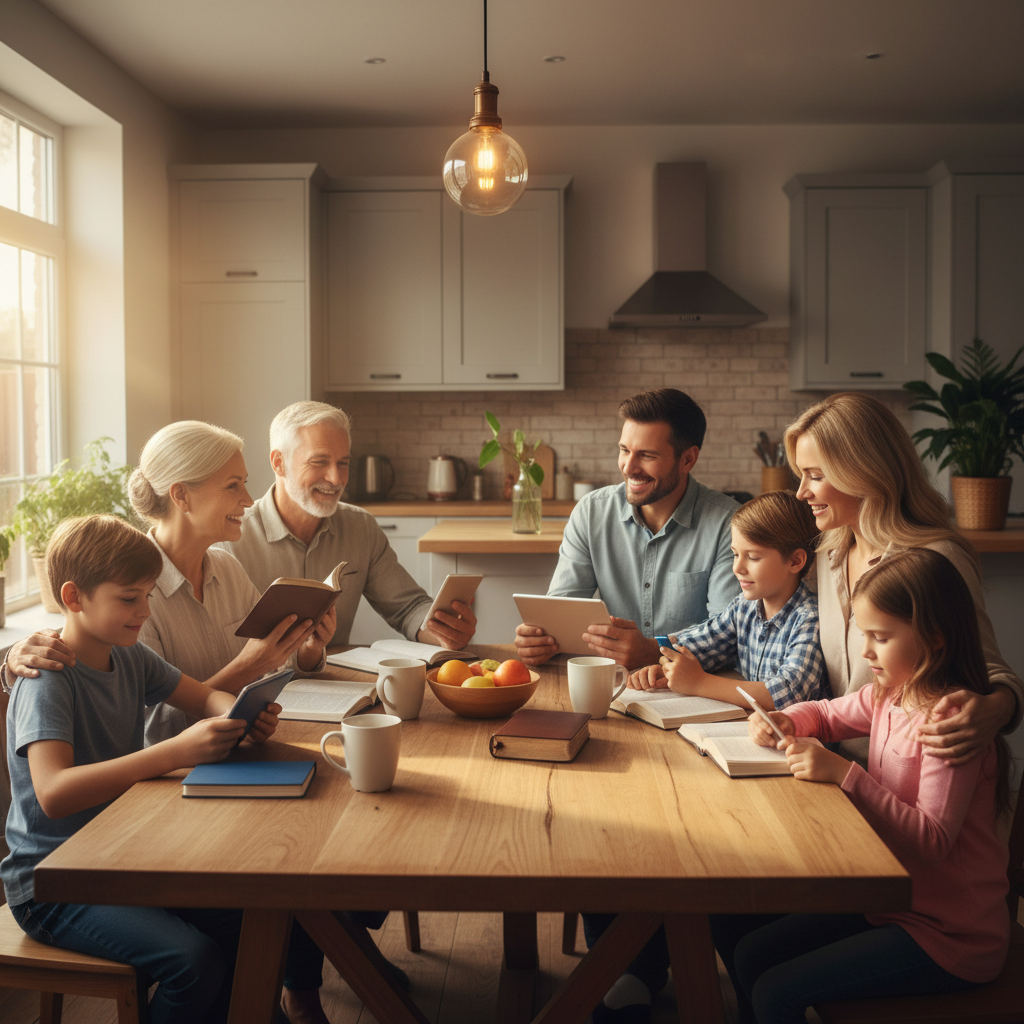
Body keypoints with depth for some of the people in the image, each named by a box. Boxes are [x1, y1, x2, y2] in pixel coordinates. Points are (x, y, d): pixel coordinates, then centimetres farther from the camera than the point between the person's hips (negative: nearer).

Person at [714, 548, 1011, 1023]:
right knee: (748, 951, 7)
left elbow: (932, 840, -27)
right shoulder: (889, 694, 3)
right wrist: (783, 722, -2)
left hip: (949, 933, -9)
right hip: (891, 900, 9)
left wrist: (844, 774, -29)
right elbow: (825, 713, 20)